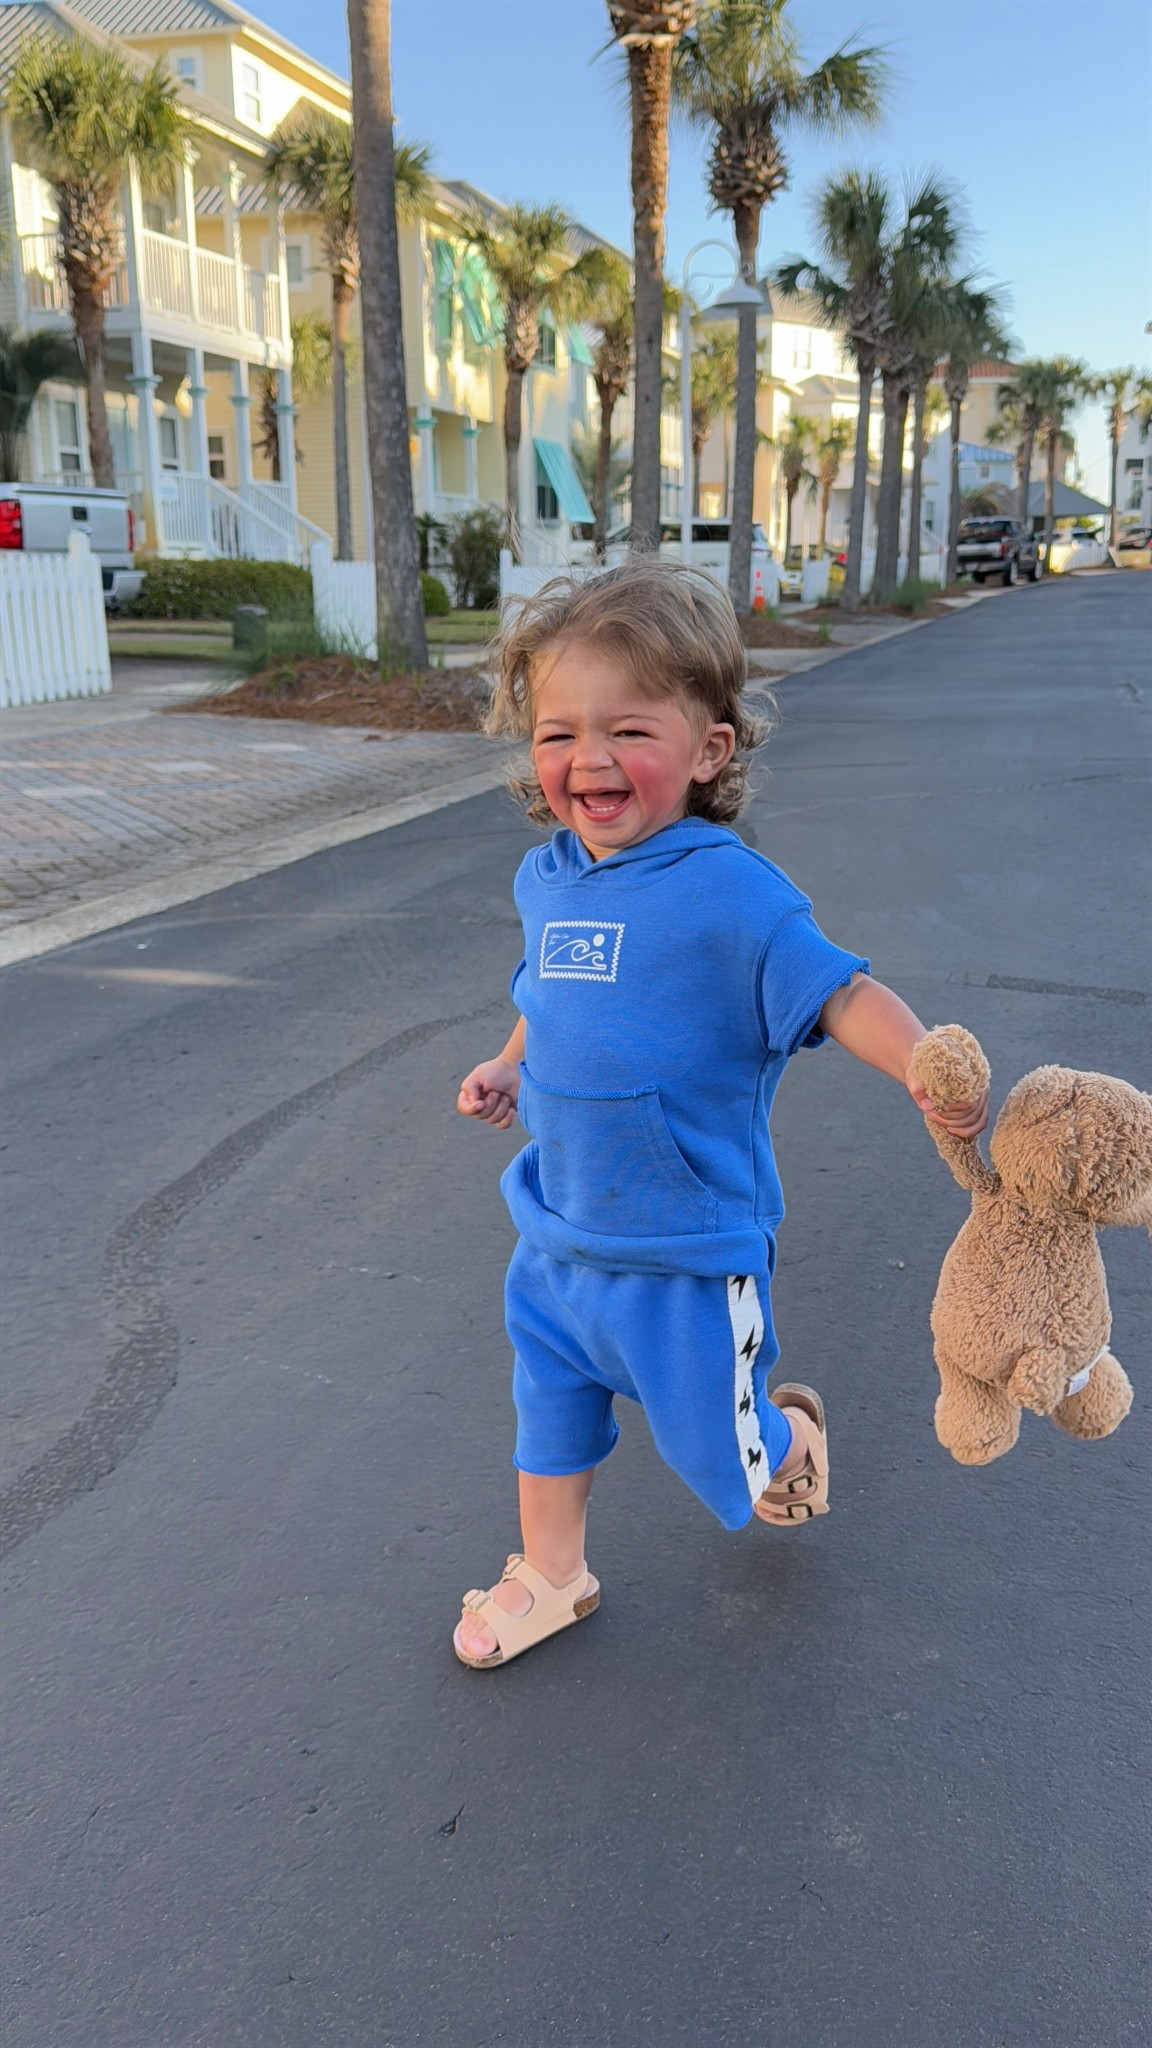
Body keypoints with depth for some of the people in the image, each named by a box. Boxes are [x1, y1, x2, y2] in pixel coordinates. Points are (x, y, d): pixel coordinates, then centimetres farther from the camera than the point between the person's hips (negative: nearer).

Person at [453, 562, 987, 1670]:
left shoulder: (733, 893, -22)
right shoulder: (545, 880, 0)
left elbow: (840, 991, -25)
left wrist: (930, 1070, -41)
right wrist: (509, 1066, 10)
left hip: (684, 1256, -6)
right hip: (558, 1234, 6)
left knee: (716, 1453, 14)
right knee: (550, 1408, 22)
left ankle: (792, 1434, 49)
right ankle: (549, 1575, 46)